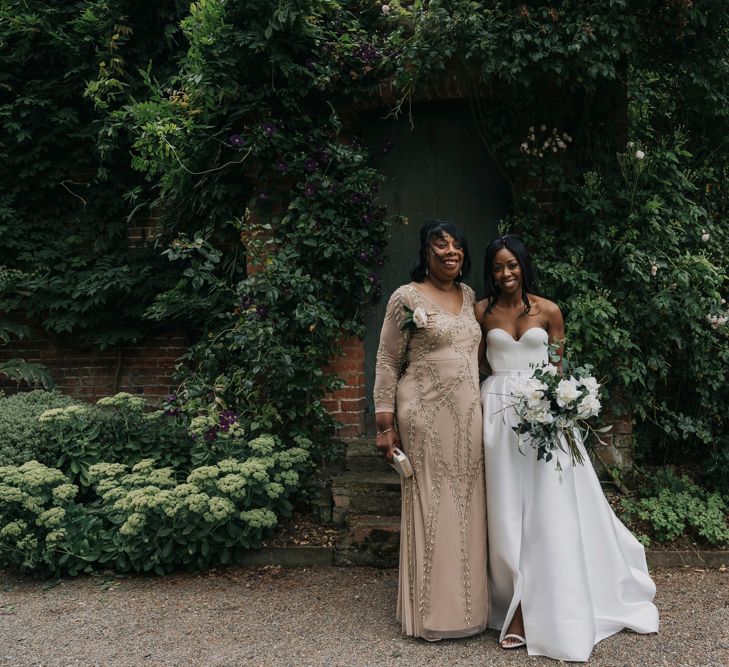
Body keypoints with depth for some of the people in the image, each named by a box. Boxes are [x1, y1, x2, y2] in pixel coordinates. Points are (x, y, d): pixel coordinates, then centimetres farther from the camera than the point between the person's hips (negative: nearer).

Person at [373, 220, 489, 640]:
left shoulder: (469, 295, 12)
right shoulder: (407, 298, -5)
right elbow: (387, 364, -5)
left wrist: (483, 409, 16)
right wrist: (385, 424, -9)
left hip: (468, 416, 6)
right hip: (426, 416, -6)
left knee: (467, 506, 10)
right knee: (432, 504, 1)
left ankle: (467, 603, 26)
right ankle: (432, 611, 15)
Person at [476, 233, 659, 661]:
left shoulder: (548, 311, 3)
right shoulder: (482, 312, 4)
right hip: (499, 411, 0)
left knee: (550, 506, 1)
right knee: (508, 510, 3)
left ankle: (556, 608, 15)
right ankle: (519, 608, 11)